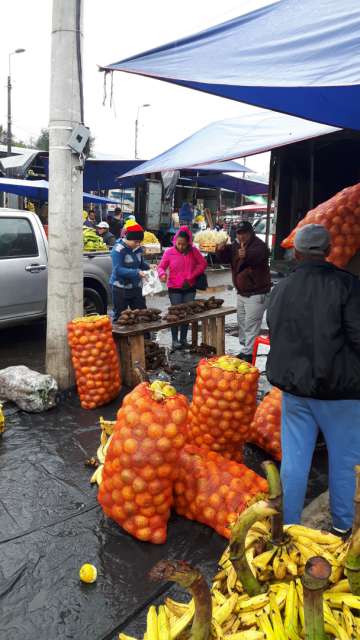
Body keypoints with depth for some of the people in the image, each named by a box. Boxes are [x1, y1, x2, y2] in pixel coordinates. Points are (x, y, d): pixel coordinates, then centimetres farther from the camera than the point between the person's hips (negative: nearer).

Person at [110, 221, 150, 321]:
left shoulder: (138, 248, 4)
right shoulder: (118, 249, -15)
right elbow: (118, 269, -23)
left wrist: (149, 267, -6)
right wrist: (137, 272, -32)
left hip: (136, 287, 6)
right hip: (121, 289, -6)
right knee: (120, 316, 3)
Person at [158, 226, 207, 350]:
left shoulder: (193, 251, -3)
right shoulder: (169, 252, -8)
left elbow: (203, 263, 2)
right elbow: (161, 267, -1)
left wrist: (191, 276, -8)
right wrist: (162, 274, -25)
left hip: (190, 288, 3)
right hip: (174, 288, -3)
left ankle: (183, 339, 22)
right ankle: (175, 340, 9)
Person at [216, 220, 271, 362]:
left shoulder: (259, 245, -16)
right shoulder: (235, 245, 10)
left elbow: (256, 255, -39)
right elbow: (224, 258, 6)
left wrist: (246, 255, -62)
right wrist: (220, 250, -17)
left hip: (256, 293, -9)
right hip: (242, 292, 9)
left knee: (251, 325, -10)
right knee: (242, 322, 17)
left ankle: (249, 354, -5)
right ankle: (245, 349, 30)